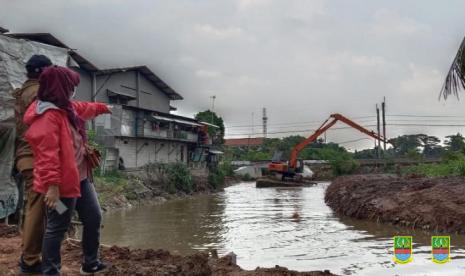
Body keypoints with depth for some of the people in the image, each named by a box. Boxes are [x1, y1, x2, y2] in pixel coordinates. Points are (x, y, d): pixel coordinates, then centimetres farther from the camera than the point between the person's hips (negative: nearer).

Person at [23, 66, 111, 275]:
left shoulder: (65, 107, 11)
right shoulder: (47, 116, -22)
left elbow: (84, 108, 35)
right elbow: (47, 154, -28)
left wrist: (103, 108, 51)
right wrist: (52, 185, -30)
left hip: (79, 178, 11)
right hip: (61, 184, -11)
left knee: (93, 218, 18)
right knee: (57, 228, 0)